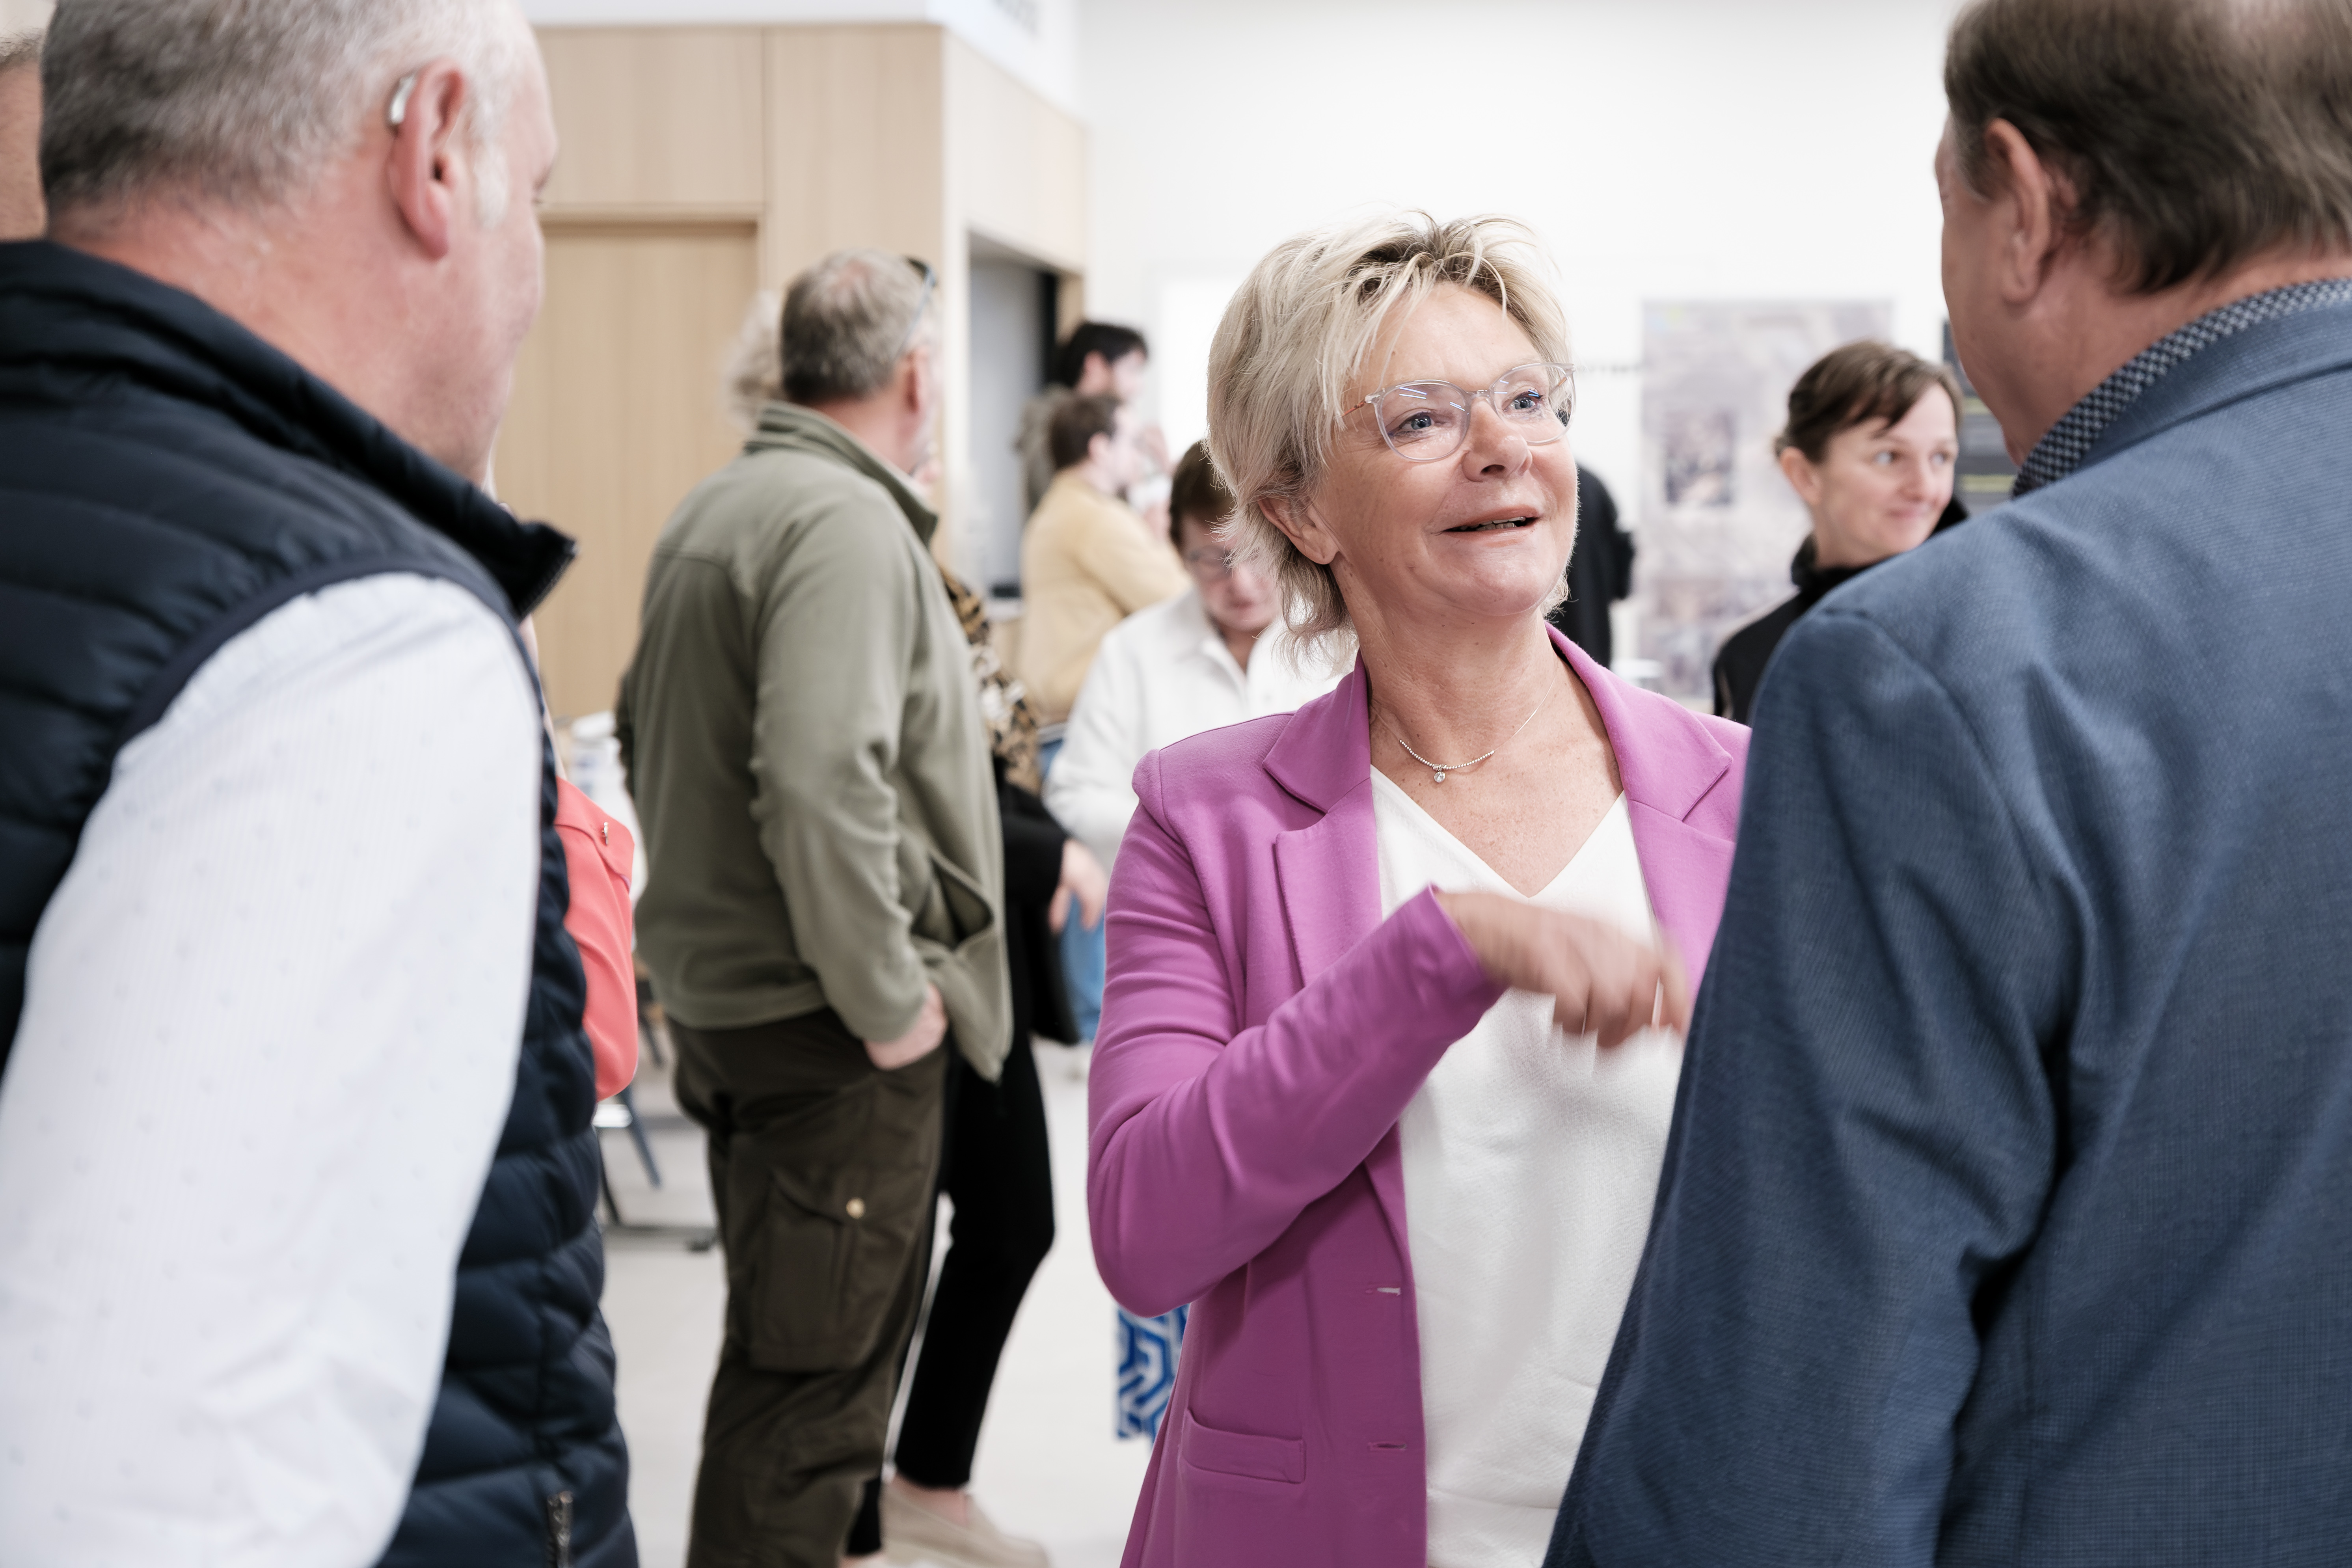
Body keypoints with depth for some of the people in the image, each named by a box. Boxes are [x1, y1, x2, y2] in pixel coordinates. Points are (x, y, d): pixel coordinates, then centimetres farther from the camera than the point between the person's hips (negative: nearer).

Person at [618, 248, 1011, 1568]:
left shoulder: (710, 512, 14)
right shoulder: (848, 522, -17)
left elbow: (648, 732, 22)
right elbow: (825, 780, -29)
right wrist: (887, 999, -20)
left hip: (722, 995, 10)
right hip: (829, 1024, -10)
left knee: (789, 1351, 22)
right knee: (811, 1376, -3)